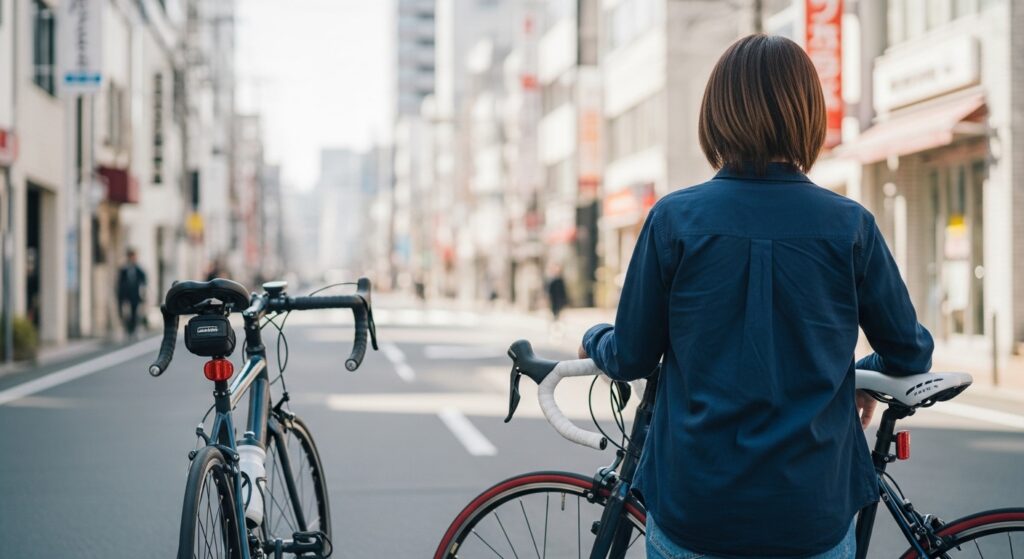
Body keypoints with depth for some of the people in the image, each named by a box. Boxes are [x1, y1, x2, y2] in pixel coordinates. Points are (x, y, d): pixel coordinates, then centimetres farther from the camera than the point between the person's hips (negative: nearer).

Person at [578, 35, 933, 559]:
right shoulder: (850, 226, -5)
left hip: (691, 515, 0)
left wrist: (594, 339, 22)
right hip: (815, 516, 0)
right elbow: (910, 354, 4)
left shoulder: (674, 219, -7)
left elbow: (631, 360, -1)